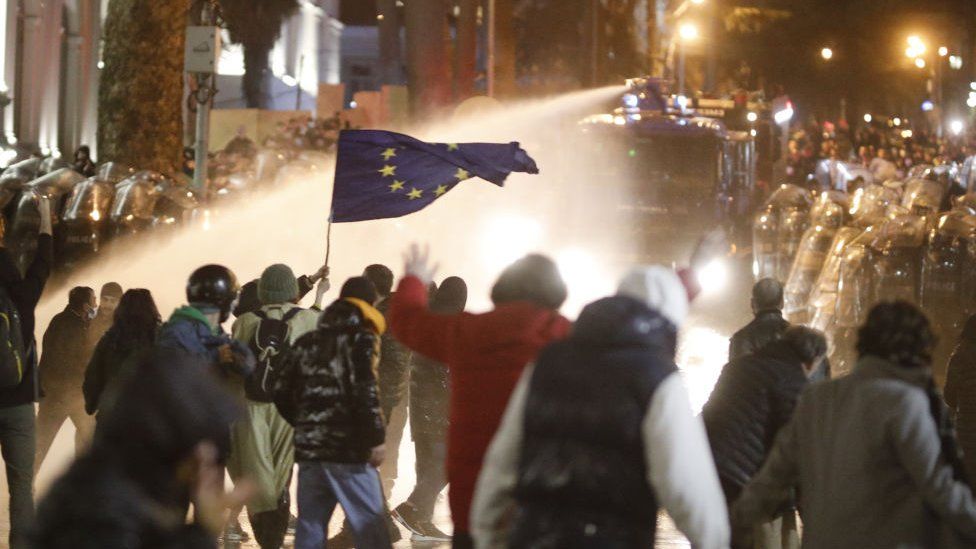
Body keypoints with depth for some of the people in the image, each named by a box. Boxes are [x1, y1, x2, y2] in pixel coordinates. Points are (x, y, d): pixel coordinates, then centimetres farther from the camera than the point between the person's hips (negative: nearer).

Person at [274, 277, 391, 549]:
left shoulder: (306, 342, 15)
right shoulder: (361, 339, -4)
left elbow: (282, 394, 14)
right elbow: (365, 393, -16)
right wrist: (376, 438, -11)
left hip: (309, 448, 6)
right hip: (349, 449, -6)